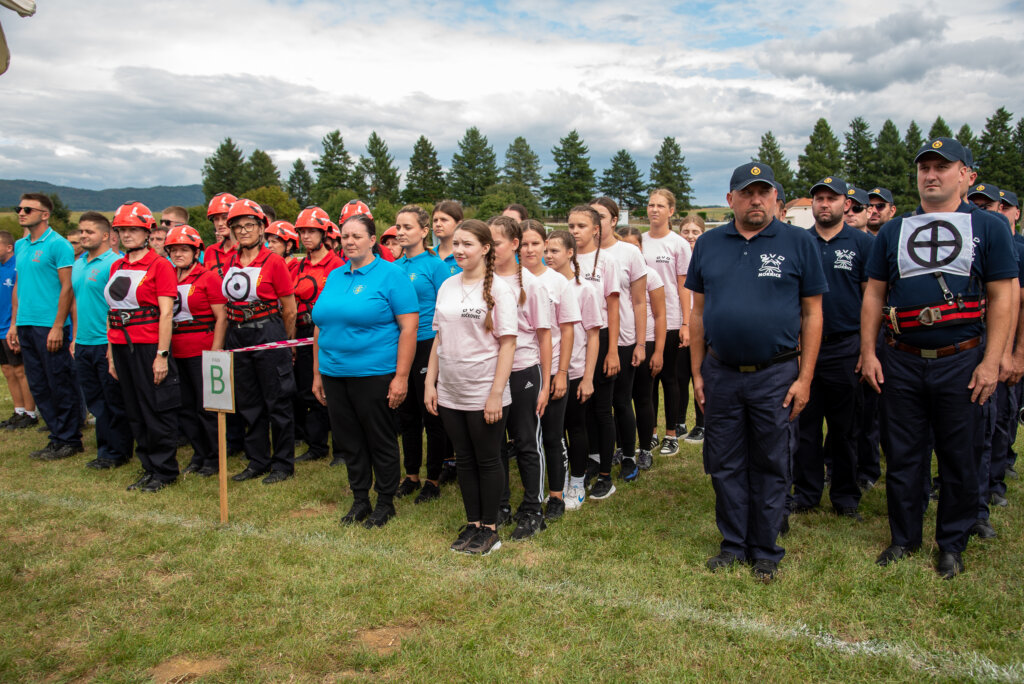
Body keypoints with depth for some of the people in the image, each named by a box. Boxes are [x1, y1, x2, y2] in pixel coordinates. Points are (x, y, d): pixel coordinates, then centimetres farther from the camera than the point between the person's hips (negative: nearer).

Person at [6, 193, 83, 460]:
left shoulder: (58, 245, -8)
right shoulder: (20, 246, 14)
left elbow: (67, 287, -13)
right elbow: (18, 286, 19)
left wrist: (58, 327, -17)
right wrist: (14, 324, 13)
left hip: (49, 327, -8)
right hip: (25, 326, 8)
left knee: (61, 387, 0)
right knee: (38, 387, 11)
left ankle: (69, 440, 10)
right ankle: (57, 437, 20)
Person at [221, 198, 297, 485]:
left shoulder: (273, 261, -7)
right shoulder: (229, 262, 9)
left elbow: (289, 309, -4)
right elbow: (227, 303, 17)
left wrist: (286, 343, 3)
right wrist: (228, 337, 14)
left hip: (268, 334, -6)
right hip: (237, 336, 6)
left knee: (277, 401, 1)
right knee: (248, 402, 12)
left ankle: (283, 464, 13)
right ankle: (257, 461, 25)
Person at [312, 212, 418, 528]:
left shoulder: (390, 275, -7)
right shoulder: (334, 277, 12)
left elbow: (408, 326, -12)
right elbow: (320, 325, 16)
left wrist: (401, 376, -17)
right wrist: (317, 373, 13)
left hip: (374, 375, -6)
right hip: (334, 375, 6)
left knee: (380, 442, 6)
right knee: (349, 442, 14)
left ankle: (385, 502, 22)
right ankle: (360, 500, 29)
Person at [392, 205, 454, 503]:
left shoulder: (435, 265, -7)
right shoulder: (394, 267, 9)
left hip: (427, 345, -6)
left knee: (432, 414, 4)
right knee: (406, 414, 14)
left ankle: (433, 479, 18)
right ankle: (411, 475, 28)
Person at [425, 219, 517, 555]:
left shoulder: (498, 289, -9)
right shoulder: (447, 286, 8)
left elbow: (507, 344, -12)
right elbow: (439, 338, 12)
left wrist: (496, 394, -16)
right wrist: (430, 382, 6)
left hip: (484, 394, -5)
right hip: (450, 394, 5)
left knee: (488, 461, 7)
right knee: (464, 460, 14)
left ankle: (489, 529, 21)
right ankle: (472, 524, 28)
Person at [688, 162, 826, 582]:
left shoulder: (798, 243, -1)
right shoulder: (708, 244, 6)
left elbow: (811, 313, -1)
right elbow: (698, 312, 9)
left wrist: (805, 378, -6)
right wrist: (697, 373, 6)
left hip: (776, 375, -2)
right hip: (721, 374, 3)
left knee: (771, 467, 9)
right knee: (725, 465, 11)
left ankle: (766, 551, 24)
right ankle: (734, 544, 28)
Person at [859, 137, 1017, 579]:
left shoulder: (988, 227, 3)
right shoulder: (894, 230, 9)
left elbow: (1001, 298, -1)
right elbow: (874, 295, 9)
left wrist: (991, 361, -8)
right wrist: (868, 352, 2)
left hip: (962, 362, -2)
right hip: (901, 362, 2)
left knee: (960, 459, 7)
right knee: (902, 455, 9)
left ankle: (952, 544, 24)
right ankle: (904, 538, 25)